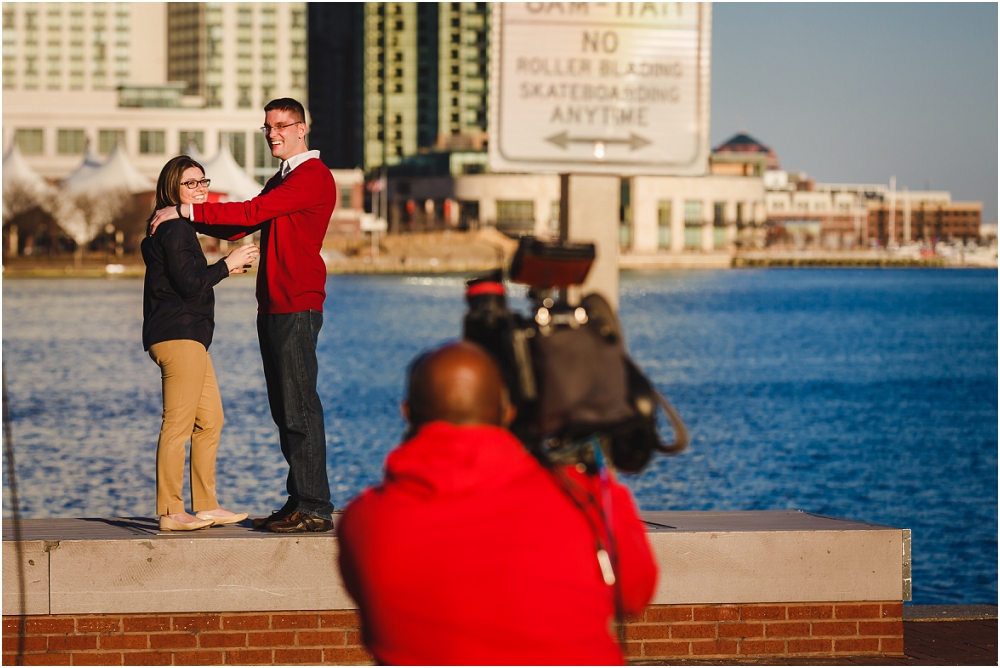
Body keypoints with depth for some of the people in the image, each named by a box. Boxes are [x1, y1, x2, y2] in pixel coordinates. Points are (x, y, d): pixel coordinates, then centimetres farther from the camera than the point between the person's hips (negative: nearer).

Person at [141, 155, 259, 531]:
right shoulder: (175, 229, -11)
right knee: (178, 424, -10)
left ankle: (206, 507, 17)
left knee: (210, 420, 13)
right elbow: (189, 284, -18)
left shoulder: (175, 227, 21)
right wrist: (227, 264, -8)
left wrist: (222, 269, 21)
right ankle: (170, 512, -8)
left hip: (187, 337, 11)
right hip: (178, 335, -11)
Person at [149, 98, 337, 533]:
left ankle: (315, 509, -11)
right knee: (285, 411, 9)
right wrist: (185, 216, 9)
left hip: (297, 307, -10)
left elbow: (252, 213, -18)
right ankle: (298, 502, 12)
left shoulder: (313, 176, -9)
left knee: (300, 408, -11)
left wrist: (188, 210, -16)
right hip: (273, 308, 10)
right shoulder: (281, 181, 23)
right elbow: (242, 227, 21)